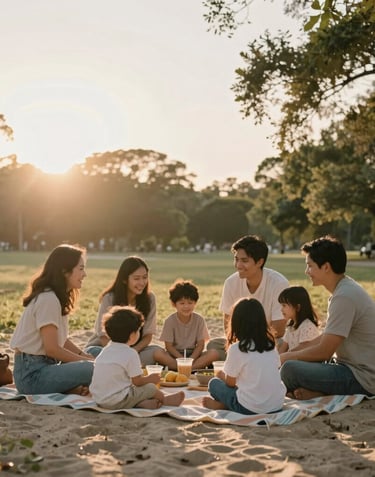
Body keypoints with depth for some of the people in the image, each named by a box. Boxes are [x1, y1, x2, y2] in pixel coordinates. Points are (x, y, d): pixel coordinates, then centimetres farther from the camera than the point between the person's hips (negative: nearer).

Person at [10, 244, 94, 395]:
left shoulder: (58, 297, 12)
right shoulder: (48, 299, -17)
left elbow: (62, 340, 13)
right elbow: (52, 348, -19)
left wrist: (86, 356, 0)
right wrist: (86, 360, -9)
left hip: (44, 364, 10)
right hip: (31, 374, -10)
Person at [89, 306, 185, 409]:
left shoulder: (106, 350, 8)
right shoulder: (130, 354, -16)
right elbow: (137, 381, -13)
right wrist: (150, 378, 8)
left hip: (98, 399, 8)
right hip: (117, 402, -7)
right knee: (150, 388, 7)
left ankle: (141, 403, -2)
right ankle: (165, 399, 31)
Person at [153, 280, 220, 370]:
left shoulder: (199, 319, -3)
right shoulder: (170, 321, -7)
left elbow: (200, 344, -5)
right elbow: (169, 346, -9)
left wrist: (191, 359, -22)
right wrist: (182, 359, -22)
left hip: (194, 354, 1)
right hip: (175, 354, -1)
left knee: (214, 353, -25)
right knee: (157, 354, -32)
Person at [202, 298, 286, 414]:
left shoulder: (236, 349, -11)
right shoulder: (271, 345, 5)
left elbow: (230, 382, -1)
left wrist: (221, 374, 23)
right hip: (277, 406, 4)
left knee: (214, 383, 16)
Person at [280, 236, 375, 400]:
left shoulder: (344, 297, -22)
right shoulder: (344, 288, 10)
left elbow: (324, 351, -19)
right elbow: (326, 338, 16)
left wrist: (287, 356, -5)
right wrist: (292, 353, 8)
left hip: (360, 379, -10)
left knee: (289, 369, -24)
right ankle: (324, 391, -3)